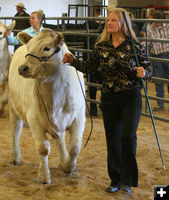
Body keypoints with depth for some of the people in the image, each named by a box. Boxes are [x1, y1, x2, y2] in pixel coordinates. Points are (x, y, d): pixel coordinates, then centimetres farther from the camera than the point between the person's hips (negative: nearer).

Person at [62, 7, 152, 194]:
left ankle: (127, 181, -2)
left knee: (128, 136, -15)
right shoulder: (101, 47, 4)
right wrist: (73, 60, -2)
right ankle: (115, 180, 24)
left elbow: (148, 69, 0)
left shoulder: (135, 46, -5)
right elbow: (89, 67, 12)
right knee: (113, 140, 9)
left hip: (131, 97, -3)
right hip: (109, 99, 3)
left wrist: (143, 72, -21)